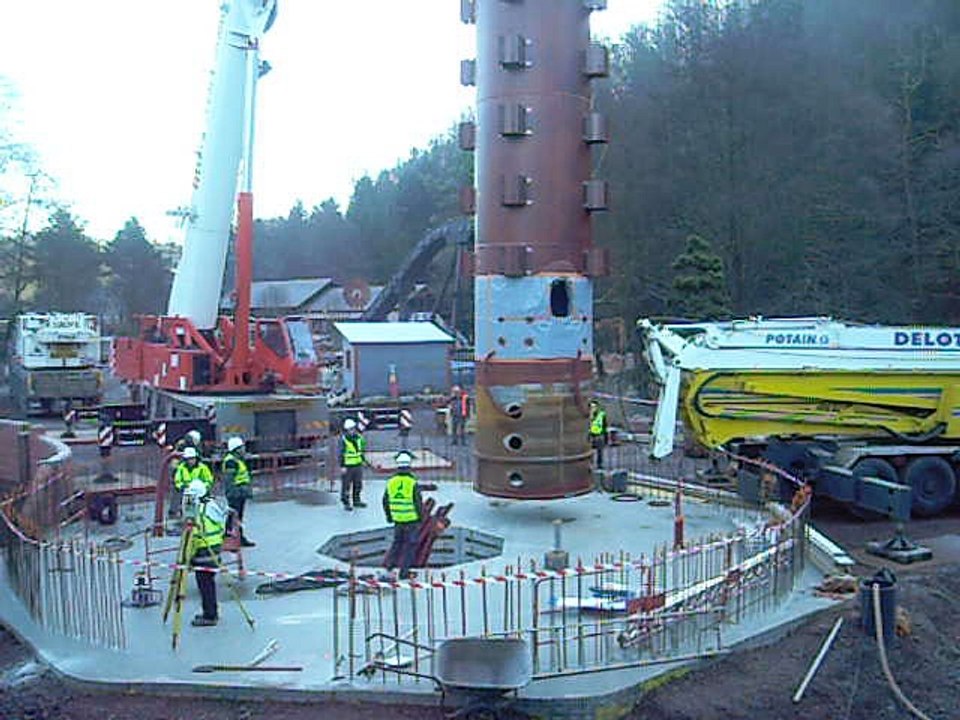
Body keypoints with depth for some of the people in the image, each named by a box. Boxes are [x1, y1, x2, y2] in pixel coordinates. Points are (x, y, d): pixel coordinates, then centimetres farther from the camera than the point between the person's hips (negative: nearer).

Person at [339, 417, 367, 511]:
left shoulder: (358, 437, 3)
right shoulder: (343, 439, -15)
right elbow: (341, 454, -14)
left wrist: (363, 460, 19)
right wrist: (342, 466, -16)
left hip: (358, 465, 6)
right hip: (347, 466, -6)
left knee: (358, 484, 14)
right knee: (346, 485, 0)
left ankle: (356, 500, 28)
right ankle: (346, 503, 10)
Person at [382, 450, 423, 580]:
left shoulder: (391, 481, -3)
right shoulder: (413, 482, -15)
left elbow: (385, 501, 5)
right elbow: (418, 502, -13)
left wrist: (388, 516, 19)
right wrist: (421, 516, 2)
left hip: (397, 519, 4)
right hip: (412, 519, -4)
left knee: (397, 541, 24)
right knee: (410, 545, 8)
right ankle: (404, 571, 9)